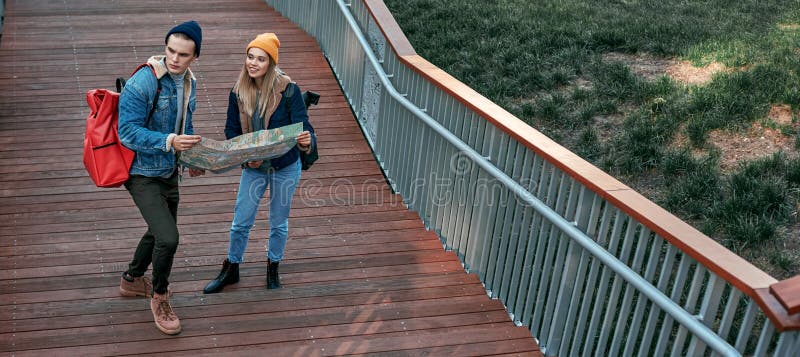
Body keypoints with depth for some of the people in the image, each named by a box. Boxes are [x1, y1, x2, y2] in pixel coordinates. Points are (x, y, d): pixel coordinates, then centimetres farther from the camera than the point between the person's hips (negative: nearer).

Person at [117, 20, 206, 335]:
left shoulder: (189, 83, 2)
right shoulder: (141, 83, -24)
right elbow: (127, 132, -26)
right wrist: (169, 142, -37)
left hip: (169, 171, 8)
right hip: (142, 174, -8)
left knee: (160, 232, 23)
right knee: (168, 238, -17)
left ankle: (132, 280, 48)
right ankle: (159, 296, 10)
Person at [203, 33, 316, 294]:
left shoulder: (288, 90, -19)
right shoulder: (238, 92, -9)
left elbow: (302, 127, -20)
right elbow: (231, 131, -1)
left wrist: (306, 141, -44)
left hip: (285, 167, -2)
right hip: (253, 167, 2)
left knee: (278, 223, 15)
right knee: (241, 222, 10)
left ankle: (273, 268, 38)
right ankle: (231, 270, 32)